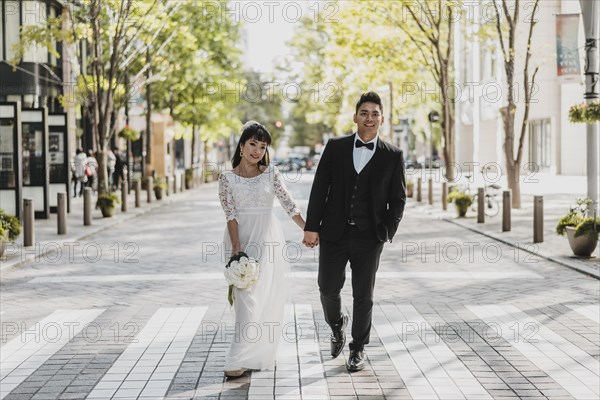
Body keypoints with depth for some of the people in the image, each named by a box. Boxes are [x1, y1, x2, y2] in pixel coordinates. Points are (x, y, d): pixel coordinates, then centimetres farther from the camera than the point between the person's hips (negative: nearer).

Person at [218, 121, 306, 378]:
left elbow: (288, 204, 6)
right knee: (246, 297, -3)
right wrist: (237, 247, -16)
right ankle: (251, 356, 2)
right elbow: (231, 215, -6)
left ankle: (241, 360, 5)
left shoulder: (271, 173, 6)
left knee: (264, 296, -1)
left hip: (267, 238, 1)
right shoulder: (227, 178, 2)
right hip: (241, 238, -1)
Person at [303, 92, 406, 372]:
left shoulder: (393, 156, 1)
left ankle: (357, 349, 22)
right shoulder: (335, 147, 3)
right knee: (328, 288, 6)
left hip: (369, 238, -1)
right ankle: (337, 324, 37)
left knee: (363, 296, 6)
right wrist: (311, 227, -4)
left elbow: (398, 199, 3)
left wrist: (387, 232, -9)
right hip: (334, 234, 1)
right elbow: (319, 188, 2)